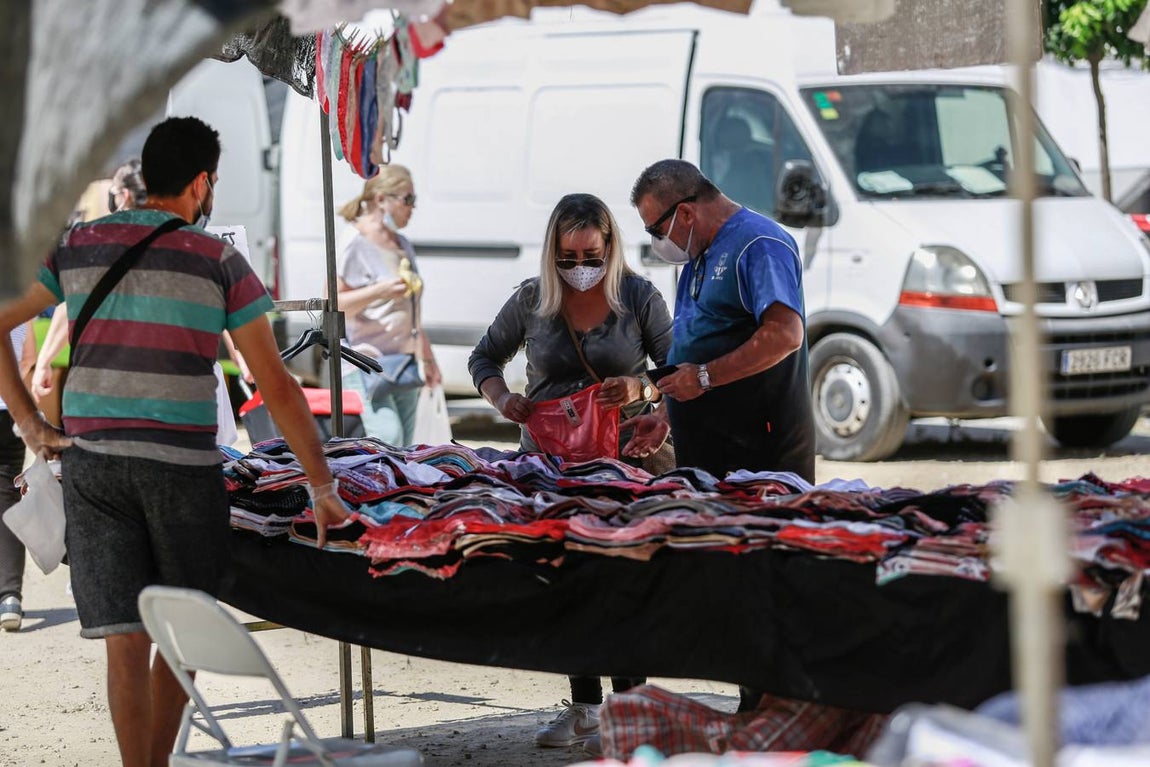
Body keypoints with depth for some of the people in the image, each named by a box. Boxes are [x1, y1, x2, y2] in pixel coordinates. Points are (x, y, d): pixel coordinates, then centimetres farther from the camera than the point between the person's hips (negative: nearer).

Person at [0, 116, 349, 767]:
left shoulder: (77, 247, 9)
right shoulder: (219, 262, -1)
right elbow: (277, 387, -2)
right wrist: (323, 485, 3)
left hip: (91, 462, 3)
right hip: (182, 464, -3)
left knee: (125, 640, 2)